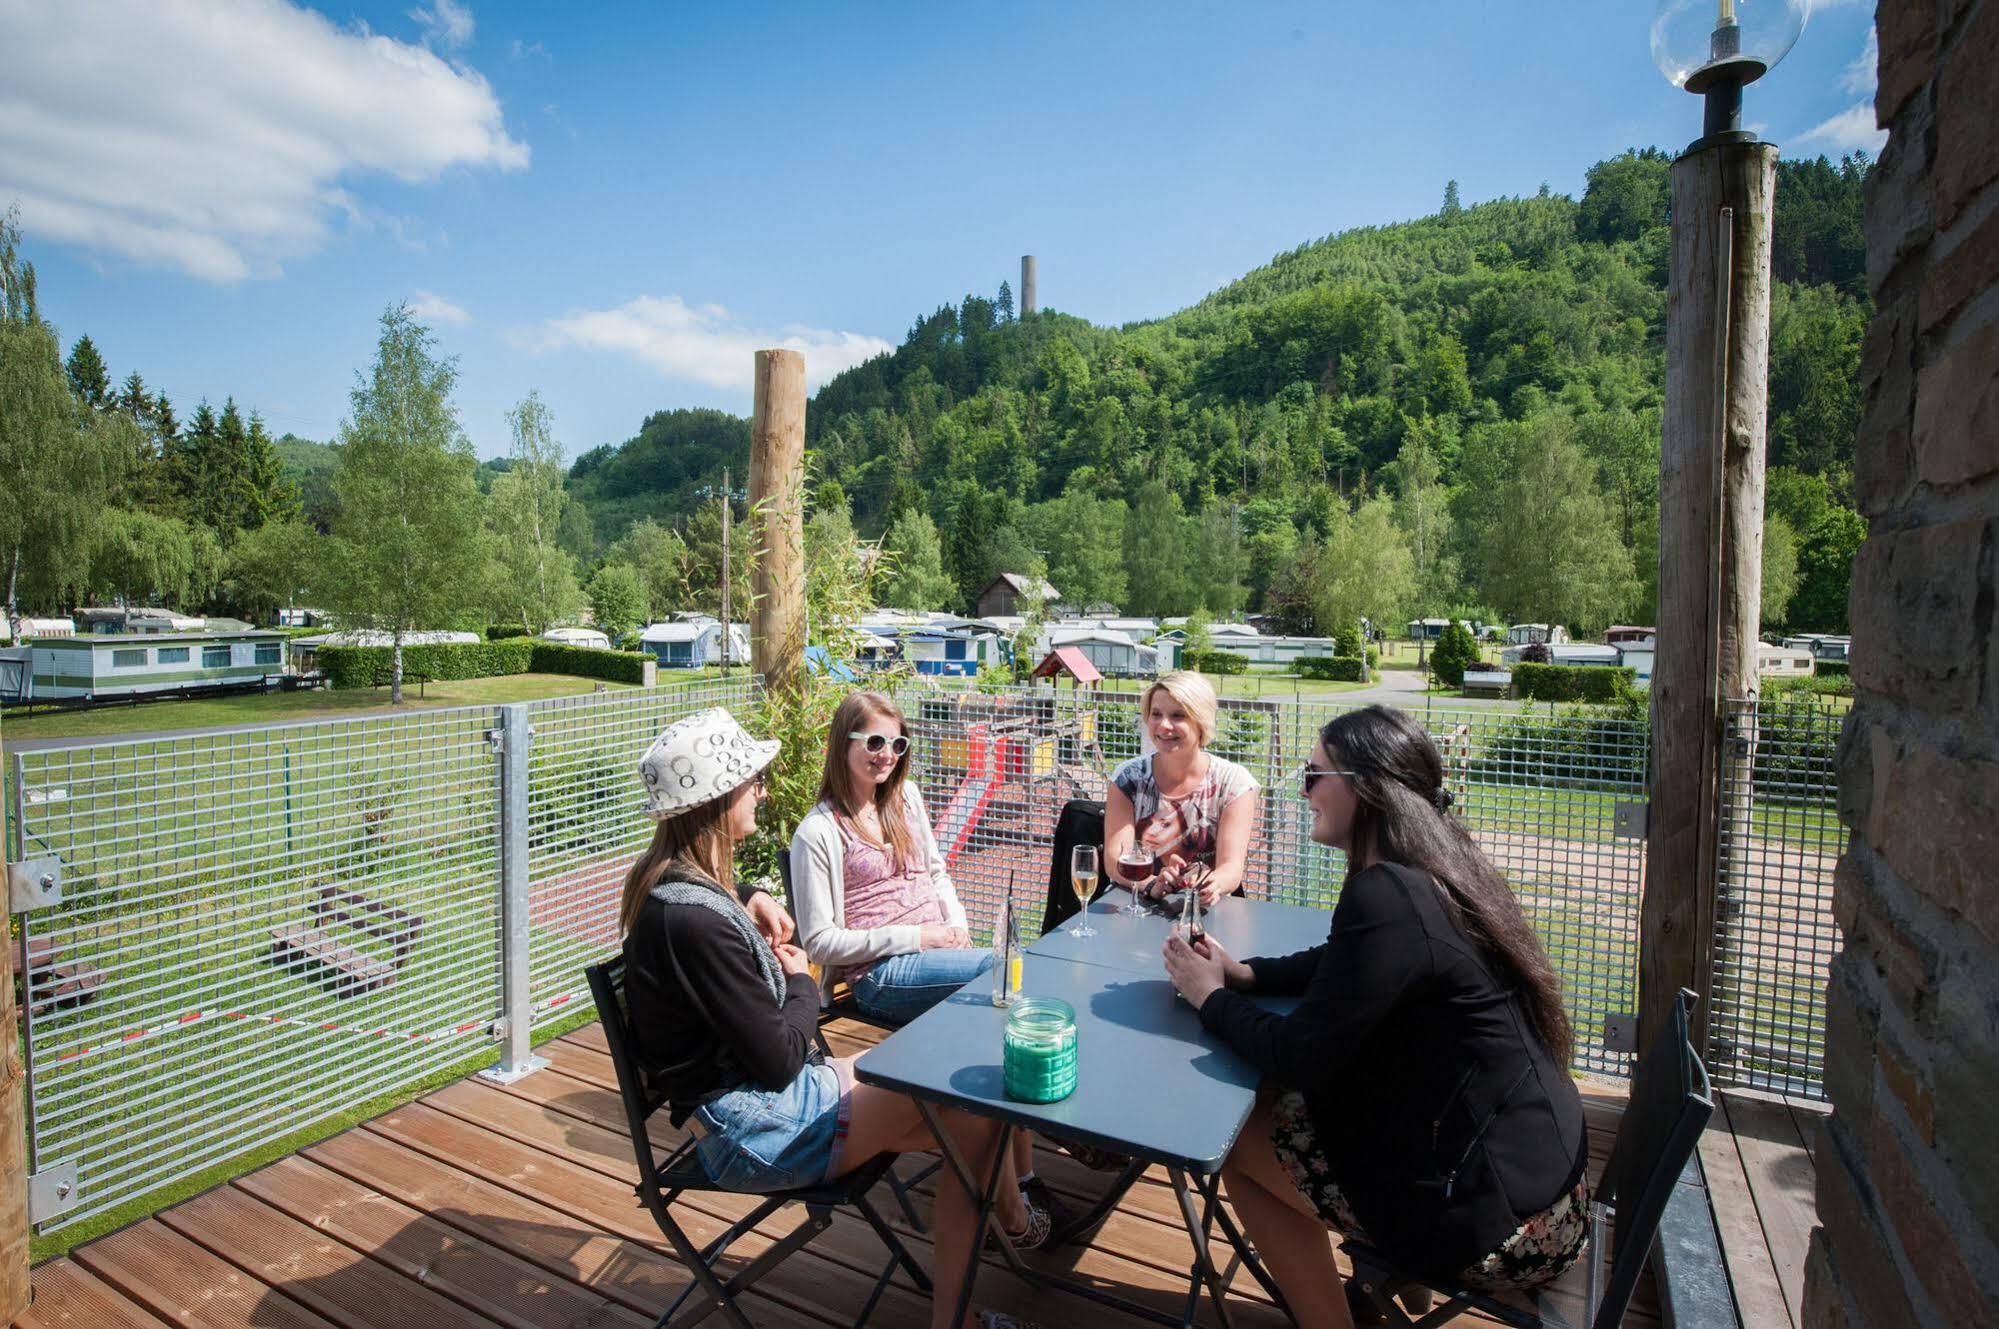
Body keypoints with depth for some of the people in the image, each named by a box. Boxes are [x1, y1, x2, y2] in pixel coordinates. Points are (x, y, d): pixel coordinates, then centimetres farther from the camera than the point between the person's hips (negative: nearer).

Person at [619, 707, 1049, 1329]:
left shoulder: (665, 879, 3)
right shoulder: (697, 919, -28)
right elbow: (779, 1061, -23)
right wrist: (803, 984, -4)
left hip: (751, 1096, 10)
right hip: (760, 1131, -9)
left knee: (966, 1123, 2)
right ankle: (1017, 1222, 20)